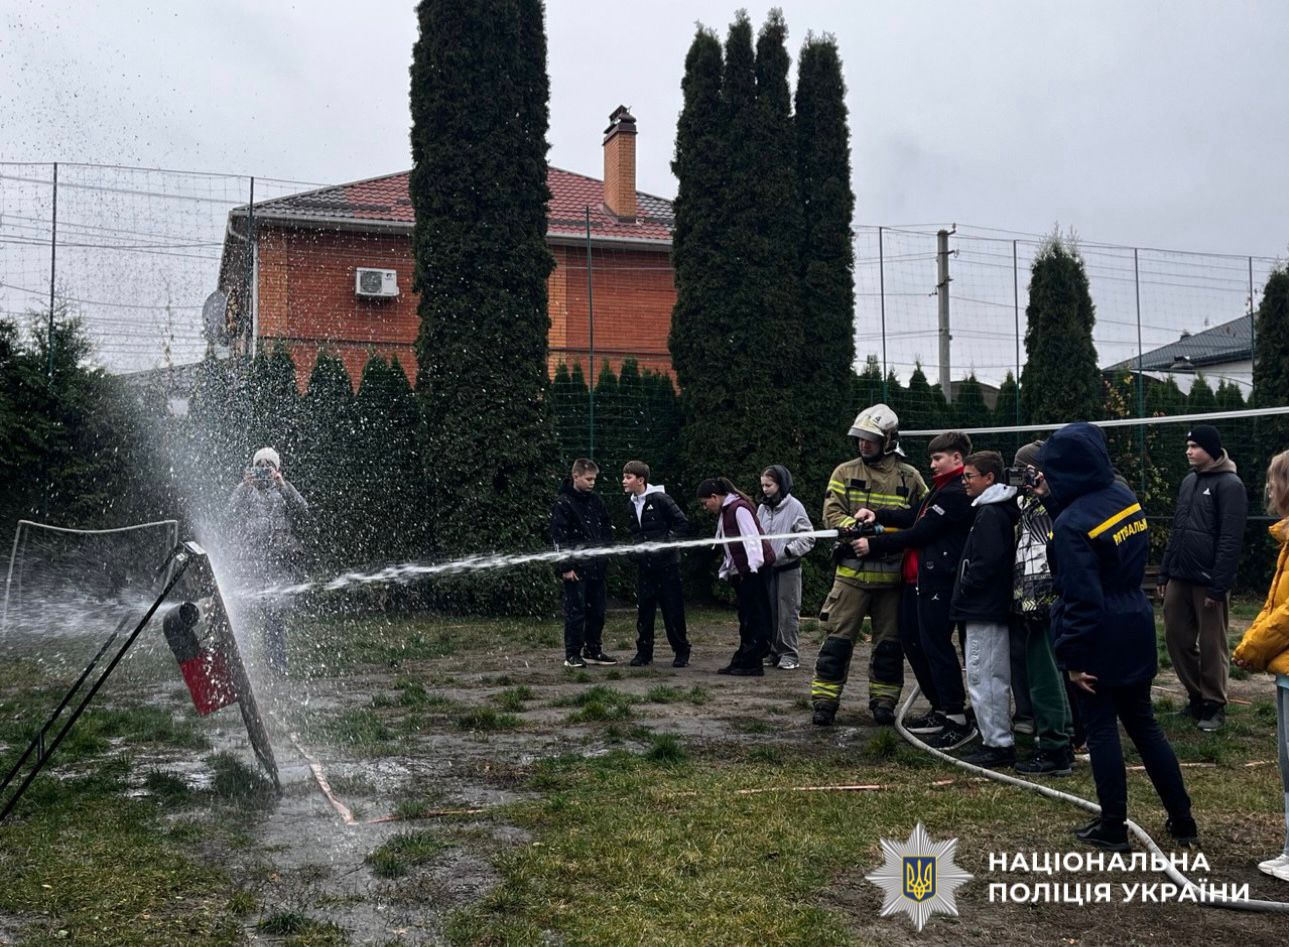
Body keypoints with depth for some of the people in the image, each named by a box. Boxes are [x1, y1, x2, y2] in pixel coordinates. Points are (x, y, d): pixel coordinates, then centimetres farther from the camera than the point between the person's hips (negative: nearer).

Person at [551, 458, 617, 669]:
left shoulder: (595, 500, 13)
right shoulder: (563, 503, -7)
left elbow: (607, 529, 21)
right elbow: (558, 537, -11)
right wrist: (565, 567, -15)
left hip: (596, 565, 7)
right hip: (576, 567, -7)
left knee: (597, 611, 11)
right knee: (575, 611, -3)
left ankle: (593, 651, 20)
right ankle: (572, 655, 3)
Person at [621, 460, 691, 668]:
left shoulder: (660, 499, -10)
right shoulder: (632, 504, 11)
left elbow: (682, 524, -10)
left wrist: (668, 543, -15)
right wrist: (636, 544, 7)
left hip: (666, 563, -6)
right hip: (645, 564, 6)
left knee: (673, 609, 0)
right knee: (643, 609, 6)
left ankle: (682, 652, 11)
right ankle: (644, 651, 15)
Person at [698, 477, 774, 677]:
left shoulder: (739, 509, -13)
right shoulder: (724, 512, 17)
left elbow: (752, 538, -19)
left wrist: (753, 566, -24)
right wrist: (726, 571, 17)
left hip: (754, 570, -10)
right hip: (741, 572, 10)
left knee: (755, 617, -7)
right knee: (746, 617, 12)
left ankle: (752, 664, -6)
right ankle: (742, 661, 16)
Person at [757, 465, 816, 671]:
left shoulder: (794, 507, -7)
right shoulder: (762, 508, 8)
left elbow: (808, 537, -8)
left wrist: (787, 551, -17)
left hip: (788, 568, -5)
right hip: (766, 567, 5)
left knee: (788, 612, -2)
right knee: (769, 611, 8)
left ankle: (789, 655, 4)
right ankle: (774, 652, 16)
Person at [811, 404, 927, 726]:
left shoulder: (910, 477, 5)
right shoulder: (845, 473, 4)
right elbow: (831, 514, -4)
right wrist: (859, 526, -22)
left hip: (892, 575, 1)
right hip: (852, 571, -1)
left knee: (890, 642, 9)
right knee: (837, 638, -1)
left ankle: (883, 701, 23)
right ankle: (825, 701, 6)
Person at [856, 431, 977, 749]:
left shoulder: (957, 493, -15)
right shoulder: (942, 487, 19)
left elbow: (920, 532, -16)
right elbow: (915, 517, 14)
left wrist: (873, 545, -9)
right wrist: (878, 515, 0)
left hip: (939, 581, -11)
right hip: (918, 578, 11)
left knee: (936, 645, -8)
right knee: (912, 640, 16)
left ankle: (958, 720, 0)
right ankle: (940, 709, 25)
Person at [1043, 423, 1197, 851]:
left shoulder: (1072, 524, -21)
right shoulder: (1126, 497, 1)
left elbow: (1081, 599, -22)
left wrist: (1073, 658, -13)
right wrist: (1053, 503, 13)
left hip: (1099, 640, -7)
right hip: (1136, 632, 7)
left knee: (1101, 729, 6)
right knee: (1144, 724, 18)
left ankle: (1113, 827, 15)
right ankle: (1182, 820, 25)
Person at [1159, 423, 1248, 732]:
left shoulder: (1229, 485, -10)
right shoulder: (1189, 481, 14)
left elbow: (1231, 540, -15)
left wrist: (1218, 585, -19)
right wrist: (1164, 573, 15)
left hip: (1208, 582, -7)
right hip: (1179, 578, 7)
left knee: (1211, 646, 1)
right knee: (1176, 637, 10)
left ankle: (1214, 705, 14)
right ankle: (1196, 696, 25)